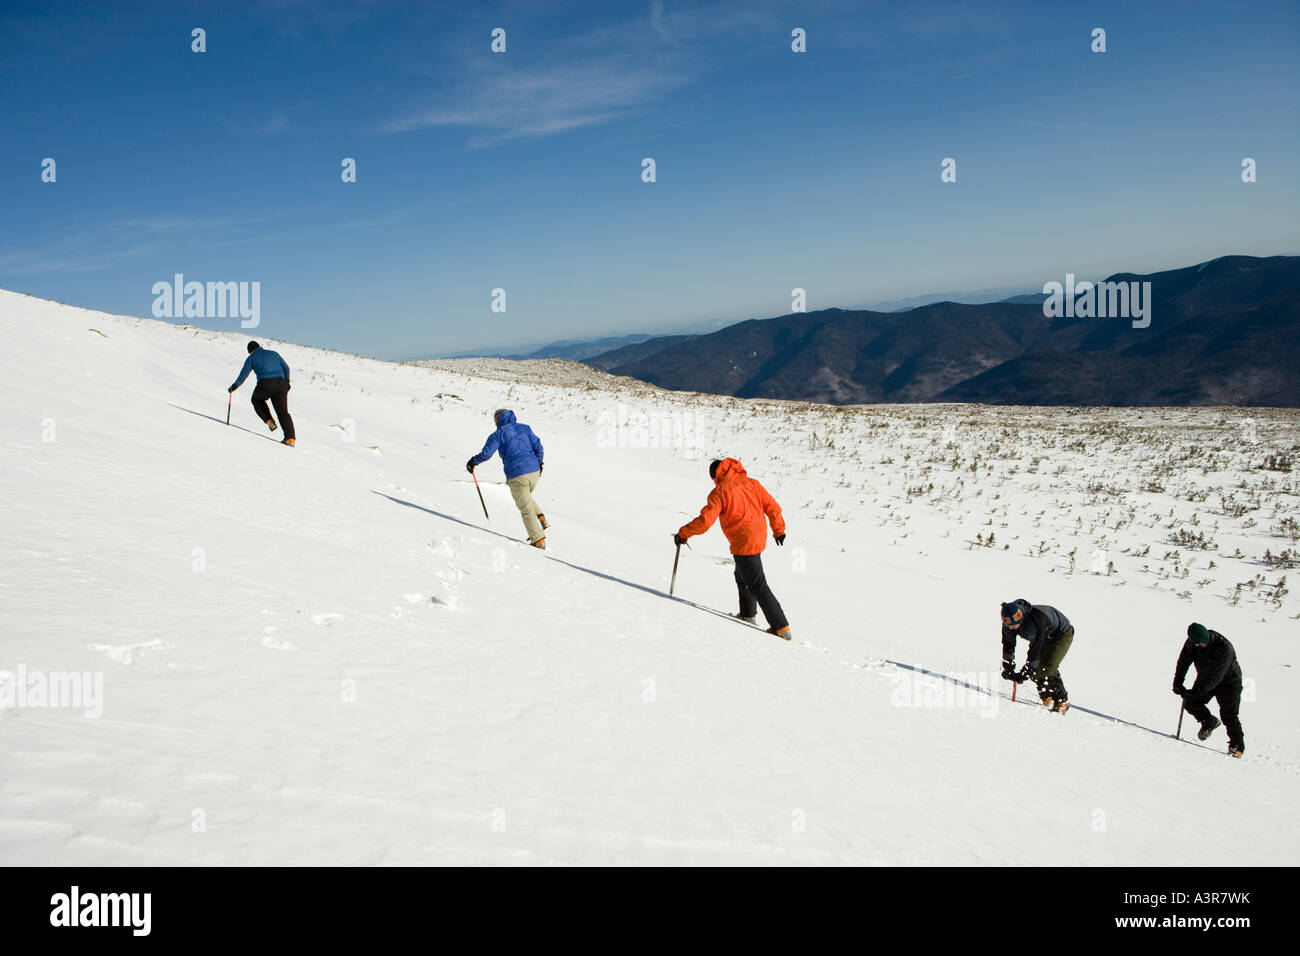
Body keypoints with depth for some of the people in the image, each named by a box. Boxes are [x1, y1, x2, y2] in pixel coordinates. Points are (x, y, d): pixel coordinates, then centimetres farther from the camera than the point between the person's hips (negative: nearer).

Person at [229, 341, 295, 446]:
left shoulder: (251, 358, 13)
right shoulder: (273, 353, 22)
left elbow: (244, 374, 8)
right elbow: (286, 368, 19)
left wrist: (234, 386, 19)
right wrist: (286, 382, 29)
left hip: (265, 384, -3)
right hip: (280, 383, 3)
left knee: (257, 400, 29)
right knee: (282, 411, 5)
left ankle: (269, 421, 12)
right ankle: (290, 438, -7)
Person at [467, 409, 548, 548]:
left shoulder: (498, 434, -1)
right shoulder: (525, 428, 13)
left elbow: (486, 454, -6)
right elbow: (538, 446, 12)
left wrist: (473, 461, 12)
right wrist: (539, 463, 25)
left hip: (517, 475, -5)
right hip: (534, 471, 5)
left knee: (526, 510, 2)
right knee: (526, 499, 31)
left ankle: (539, 540, 0)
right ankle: (541, 519, 12)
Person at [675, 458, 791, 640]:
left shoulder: (720, 491, -11)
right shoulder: (751, 483, 7)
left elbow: (706, 519, -18)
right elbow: (773, 507, 10)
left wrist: (683, 533, -7)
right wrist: (779, 530, 23)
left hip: (744, 543, -8)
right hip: (759, 538, 8)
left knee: (758, 586, -3)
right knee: (742, 576, 28)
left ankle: (782, 628, -5)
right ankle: (748, 614, 41)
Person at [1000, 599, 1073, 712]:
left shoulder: (1038, 619, -42)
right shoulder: (1009, 621, -23)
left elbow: (1036, 649, -40)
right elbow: (1008, 645, -11)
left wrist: (1024, 673, -39)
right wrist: (1007, 668, -18)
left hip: (1062, 634, -7)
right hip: (1044, 638, 7)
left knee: (1047, 667, -21)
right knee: (1033, 669, -7)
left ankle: (1062, 702, -5)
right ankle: (1046, 697, 15)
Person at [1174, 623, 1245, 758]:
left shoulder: (1225, 648, -34)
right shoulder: (1192, 643, -18)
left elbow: (1216, 676, -35)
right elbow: (1183, 662, -7)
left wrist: (1197, 690, -38)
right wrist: (1177, 684, -15)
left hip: (1228, 682, -5)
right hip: (1205, 678, 6)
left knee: (1228, 715, -11)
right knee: (1190, 702, -7)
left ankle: (1237, 745, 7)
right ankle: (1209, 722, 19)